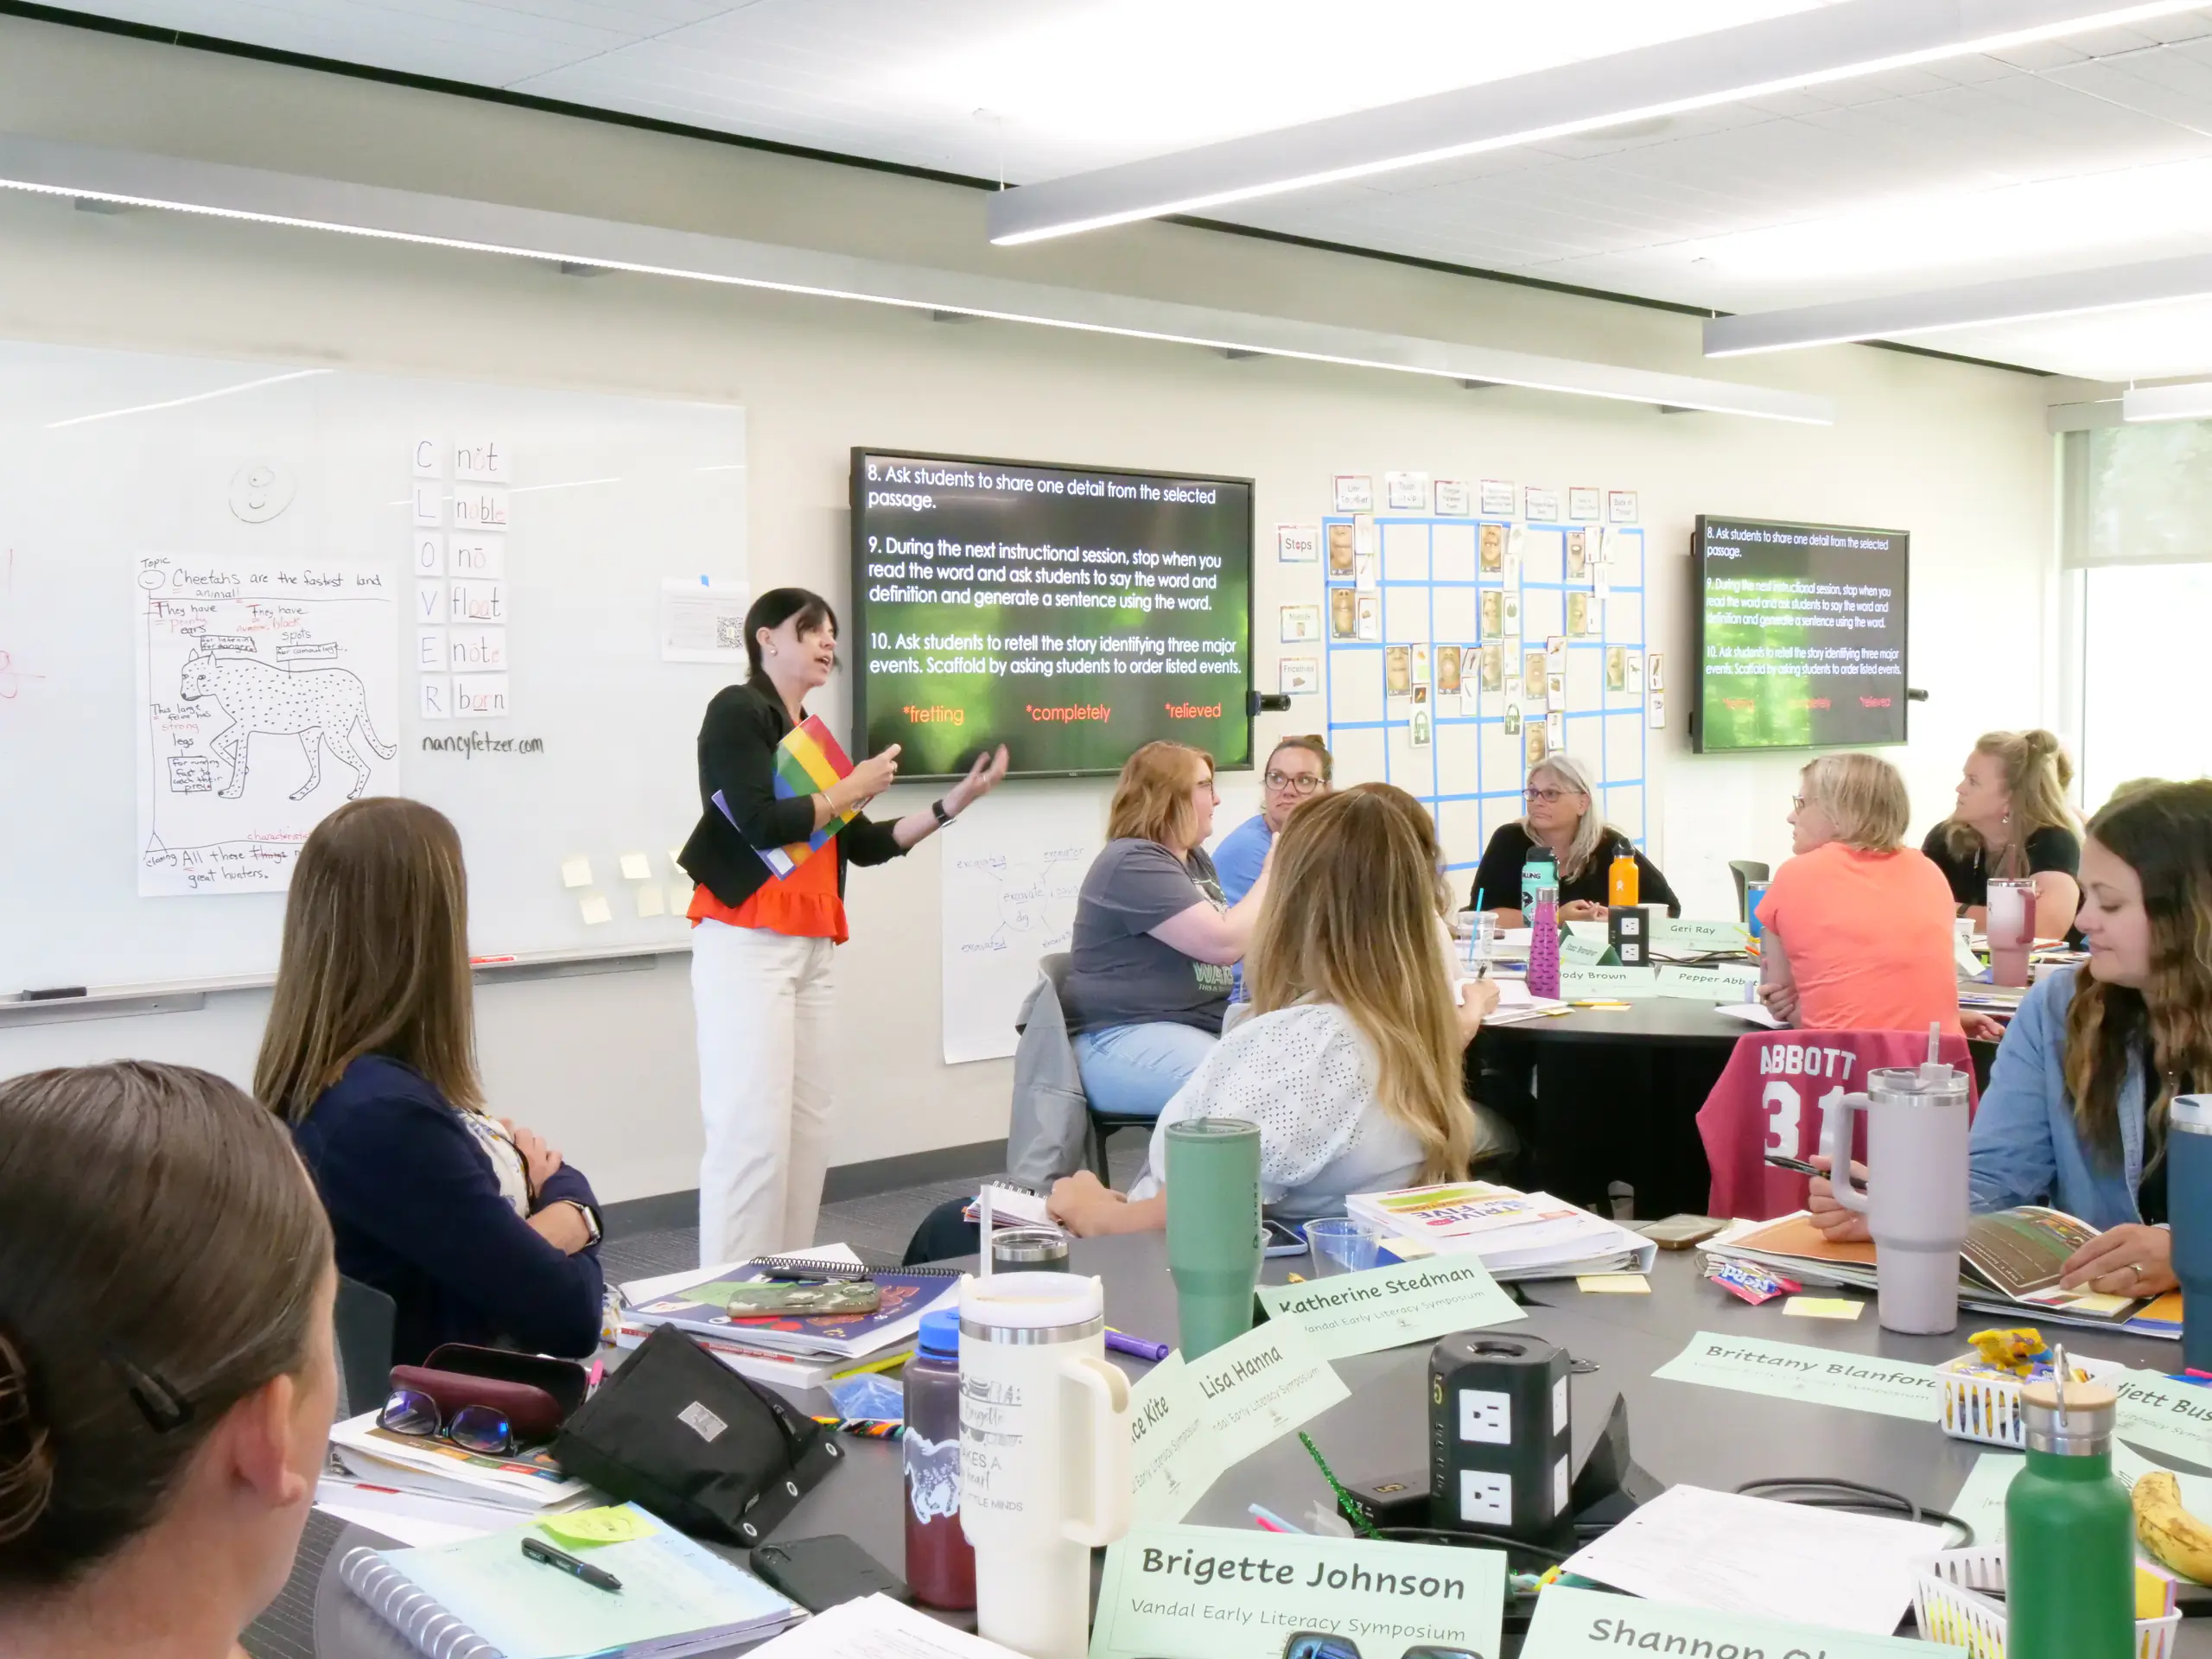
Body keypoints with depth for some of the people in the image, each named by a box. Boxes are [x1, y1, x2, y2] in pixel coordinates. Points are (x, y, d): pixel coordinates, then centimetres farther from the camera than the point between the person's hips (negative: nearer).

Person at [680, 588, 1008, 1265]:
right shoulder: (737, 710, -4)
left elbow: (867, 846, 15)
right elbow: (761, 823, -16)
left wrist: (956, 801, 8)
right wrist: (852, 789, -5)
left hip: (810, 951, 8)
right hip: (746, 947, -8)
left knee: (808, 1132, 5)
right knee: (752, 1132, -12)